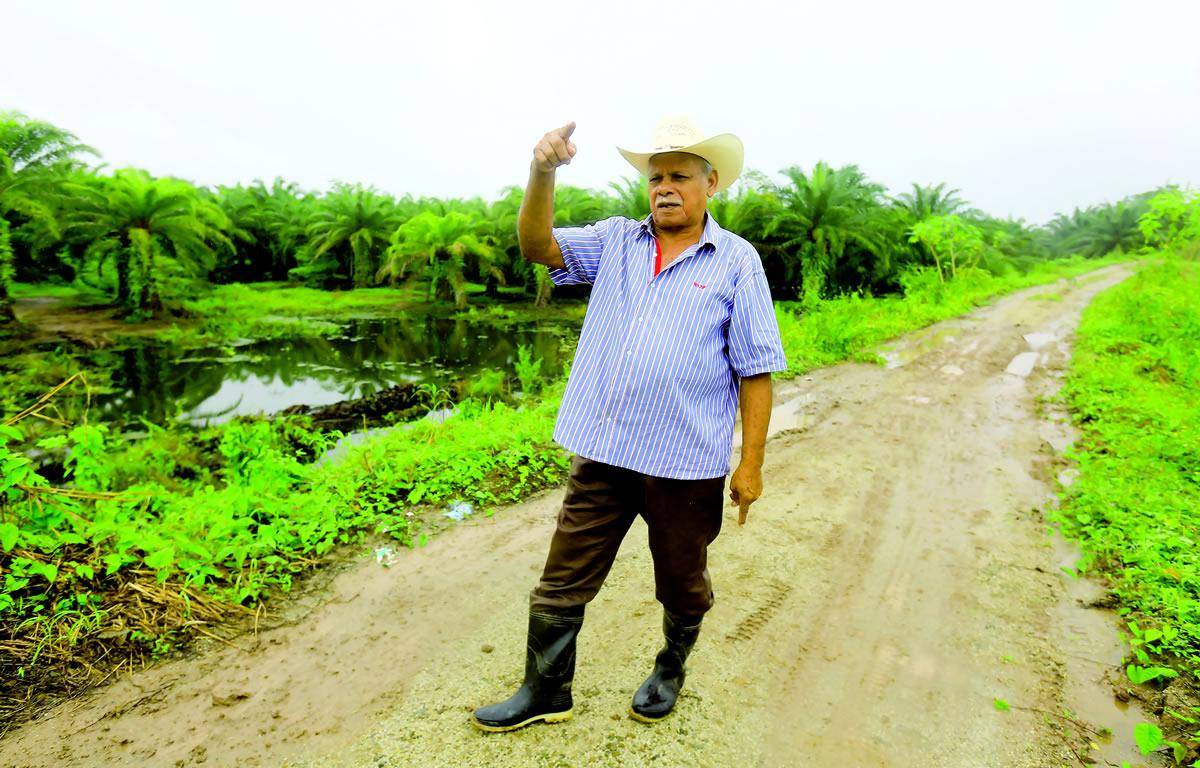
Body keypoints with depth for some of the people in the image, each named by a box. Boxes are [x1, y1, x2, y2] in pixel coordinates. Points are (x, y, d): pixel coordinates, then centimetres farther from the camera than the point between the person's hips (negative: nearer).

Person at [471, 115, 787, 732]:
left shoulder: (737, 261, -2)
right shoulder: (616, 241, 8)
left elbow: (755, 371, -4)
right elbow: (537, 247, -4)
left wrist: (751, 464, -7)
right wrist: (542, 174, -21)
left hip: (687, 461, -2)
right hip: (602, 452, 3)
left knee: (682, 584, 18)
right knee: (563, 580, 11)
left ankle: (670, 670, 46)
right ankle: (546, 692, 31)